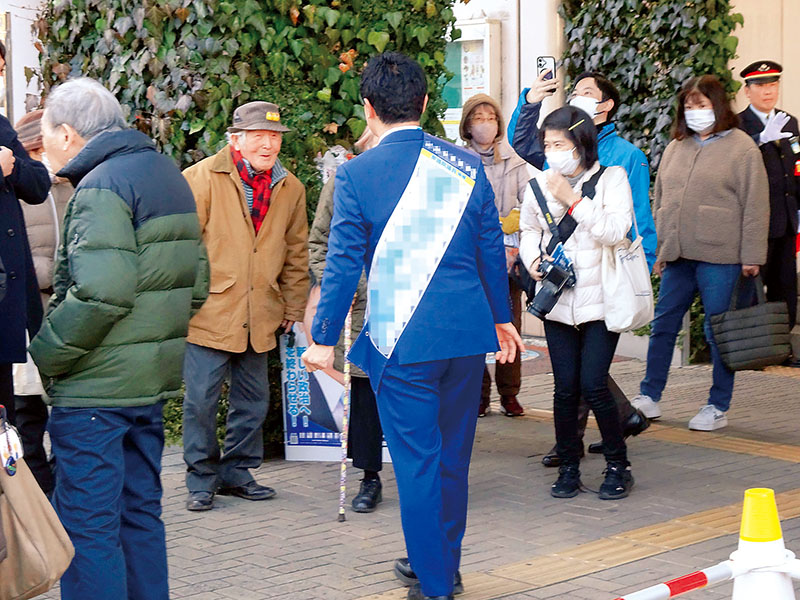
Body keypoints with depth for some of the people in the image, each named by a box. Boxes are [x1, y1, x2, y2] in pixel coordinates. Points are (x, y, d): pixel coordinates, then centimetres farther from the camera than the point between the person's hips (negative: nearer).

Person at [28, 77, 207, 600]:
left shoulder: (102, 185, -14)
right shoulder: (168, 175, 15)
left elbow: (100, 293, -25)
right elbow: (196, 286, 19)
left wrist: (46, 355, -15)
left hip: (97, 386, -9)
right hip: (154, 380, 9)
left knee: (87, 524, -3)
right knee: (139, 513, 17)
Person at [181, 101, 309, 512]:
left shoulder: (290, 189, 10)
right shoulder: (201, 179, -6)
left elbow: (297, 254, 17)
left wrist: (293, 307, 15)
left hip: (259, 319, 5)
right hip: (208, 313, -5)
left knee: (253, 401, 11)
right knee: (201, 399, -2)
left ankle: (236, 472, 26)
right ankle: (201, 479, 12)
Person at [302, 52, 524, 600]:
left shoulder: (356, 174, -8)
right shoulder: (468, 166, 3)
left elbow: (344, 263, -6)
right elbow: (492, 251, 10)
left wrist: (324, 338, 3)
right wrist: (502, 318, 22)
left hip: (402, 339, -4)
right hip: (467, 332, 4)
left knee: (417, 462, 5)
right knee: (453, 457, 17)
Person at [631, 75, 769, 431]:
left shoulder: (741, 148, -4)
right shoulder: (675, 148, 14)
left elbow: (755, 207, -6)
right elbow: (661, 201, 19)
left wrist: (751, 256, -9)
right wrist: (658, 249, 14)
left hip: (719, 258, -6)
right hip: (678, 256, 6)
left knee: (719, 332, 1)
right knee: (662, 325, 10)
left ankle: (718, 407, 11)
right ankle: (649, 397, 20)